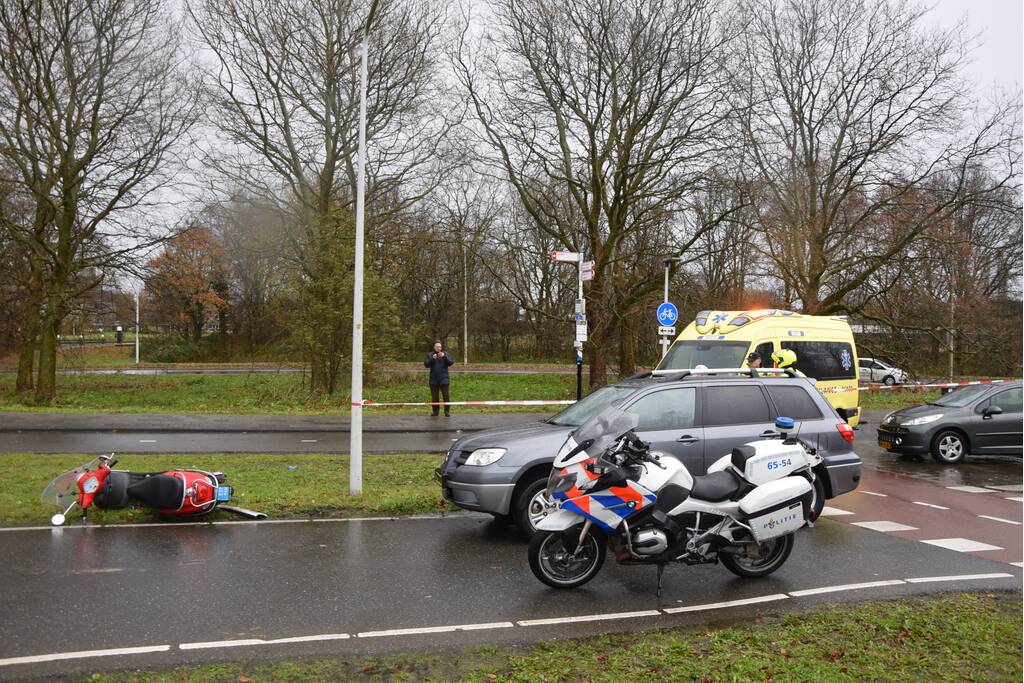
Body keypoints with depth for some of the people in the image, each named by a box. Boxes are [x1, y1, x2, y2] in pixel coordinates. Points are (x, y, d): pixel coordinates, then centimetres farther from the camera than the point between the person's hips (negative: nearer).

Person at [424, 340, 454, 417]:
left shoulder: (445, 354, 5)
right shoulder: (430, 355, 6)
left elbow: (451, 363, -6)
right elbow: (426, 364, -4)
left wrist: (444, 356, -18)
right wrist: (432, 358, -19)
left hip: (444, 379, -1)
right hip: (434, 380, 1)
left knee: (446, 396, -5)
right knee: (434, 397, 6)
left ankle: (447, 412, 0)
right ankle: (435, 412, 15)